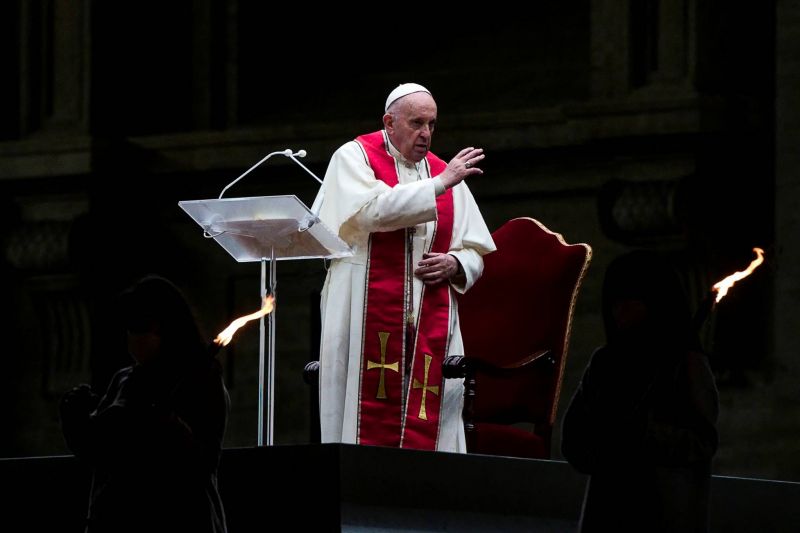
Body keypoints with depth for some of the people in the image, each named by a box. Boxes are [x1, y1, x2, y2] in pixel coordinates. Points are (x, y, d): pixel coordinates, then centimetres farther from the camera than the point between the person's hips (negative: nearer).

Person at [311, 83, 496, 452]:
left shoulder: (444, 173, 18)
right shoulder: (354, 158, 5)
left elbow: (476, 254, 19)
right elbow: (374, 209, -17)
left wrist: (455, 264, -4)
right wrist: (438, 185, -15)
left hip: (430, 322, 4)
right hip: (367, 320, -4)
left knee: (424, 434, -4)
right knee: (370, 423, -10)